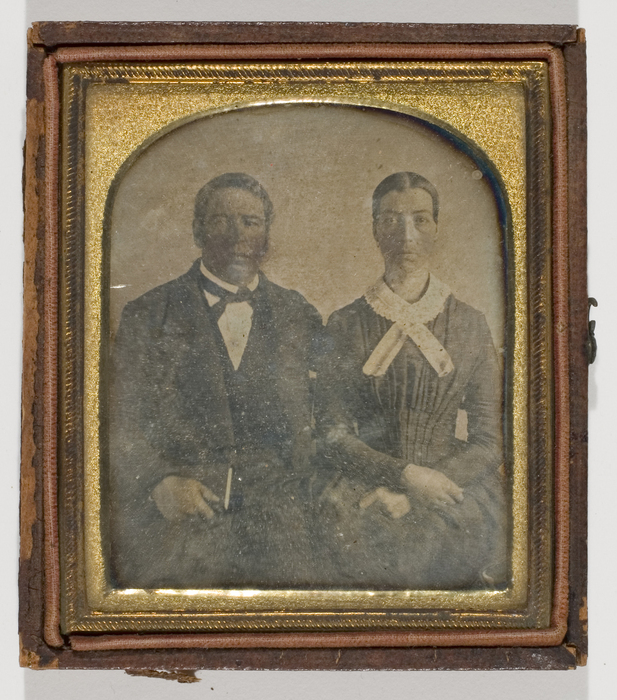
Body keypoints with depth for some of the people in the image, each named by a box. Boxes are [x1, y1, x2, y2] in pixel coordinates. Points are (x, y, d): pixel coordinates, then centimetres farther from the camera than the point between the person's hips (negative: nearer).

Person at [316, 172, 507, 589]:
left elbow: (490, 439, 4)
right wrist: (406, 475, -13)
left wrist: (406, 499, -10)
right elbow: (332, 436, 2)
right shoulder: (346, 326, 7)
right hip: (368, 492, -1)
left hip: (456, 486, 1)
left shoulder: (470, 326, 9)